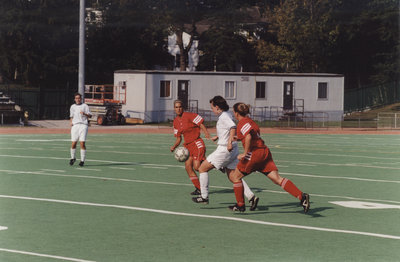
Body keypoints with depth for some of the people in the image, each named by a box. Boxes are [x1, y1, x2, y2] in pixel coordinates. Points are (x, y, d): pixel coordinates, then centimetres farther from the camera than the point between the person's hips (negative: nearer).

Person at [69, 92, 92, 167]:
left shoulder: (85, 106, 6)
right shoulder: (72, 107, 17)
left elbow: (90, 116, 0)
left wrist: (84, 114, -19)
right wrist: (71, 122, 8)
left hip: (83, 125, -3)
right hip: (75, 125, 3)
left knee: (82, 143, -9)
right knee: (73, 143, -2)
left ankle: (82, 160, -3)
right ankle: (72, 158, 19)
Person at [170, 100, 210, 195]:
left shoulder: (189, 115, -9)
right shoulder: (176, 122, 11)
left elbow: (201, 124, -10)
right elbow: (178, 138, 17)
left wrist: (206, 133, -28)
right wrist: (174, 147, -1)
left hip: (196, 143, -7)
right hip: (187, 145, 7)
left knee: (197, 167, -18)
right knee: (188, 167, -4)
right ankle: (199, 188, 5)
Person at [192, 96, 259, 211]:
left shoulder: (224, 116, -13)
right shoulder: (226, 115, 16)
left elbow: (233, 127, -29)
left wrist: (230, 142, -39)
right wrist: (217, 137, 44)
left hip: (225, 150, -10)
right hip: (232, 151, 10)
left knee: (202, 168, 2)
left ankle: (204, 197, 5)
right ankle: (251, 197, -2)